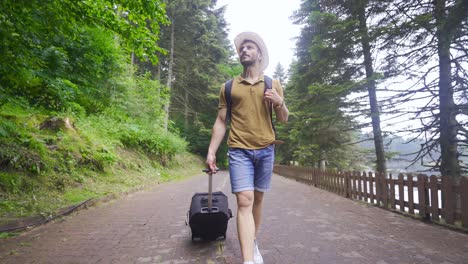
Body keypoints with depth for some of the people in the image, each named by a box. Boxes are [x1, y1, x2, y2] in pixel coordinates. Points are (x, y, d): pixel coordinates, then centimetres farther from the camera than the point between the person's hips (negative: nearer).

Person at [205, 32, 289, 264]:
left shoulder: (273, 84, 9)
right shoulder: (228, 87, 7)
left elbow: (284, 119, 11)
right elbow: (220, 121, 6)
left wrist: (280, 103, -10)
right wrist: (211, 152, -1)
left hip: (266, 150, 2)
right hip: (239, 150, -2)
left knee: (258, 198, 11)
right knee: (244, 201, -11)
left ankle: (253, 243, 31)